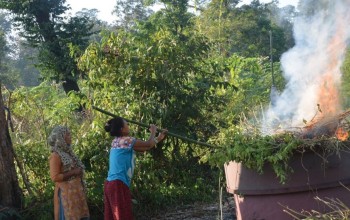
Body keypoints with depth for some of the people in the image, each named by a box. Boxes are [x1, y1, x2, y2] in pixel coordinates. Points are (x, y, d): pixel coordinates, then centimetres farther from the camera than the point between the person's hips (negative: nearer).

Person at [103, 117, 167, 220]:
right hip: (119, 185, -9)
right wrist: (153, 131, 17)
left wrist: (158, 138, 28)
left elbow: (143, 148, 22)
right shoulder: (126, 140, -9)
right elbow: (148, 144, -1)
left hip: (110, 184, 9)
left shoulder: (116, 141, 17)